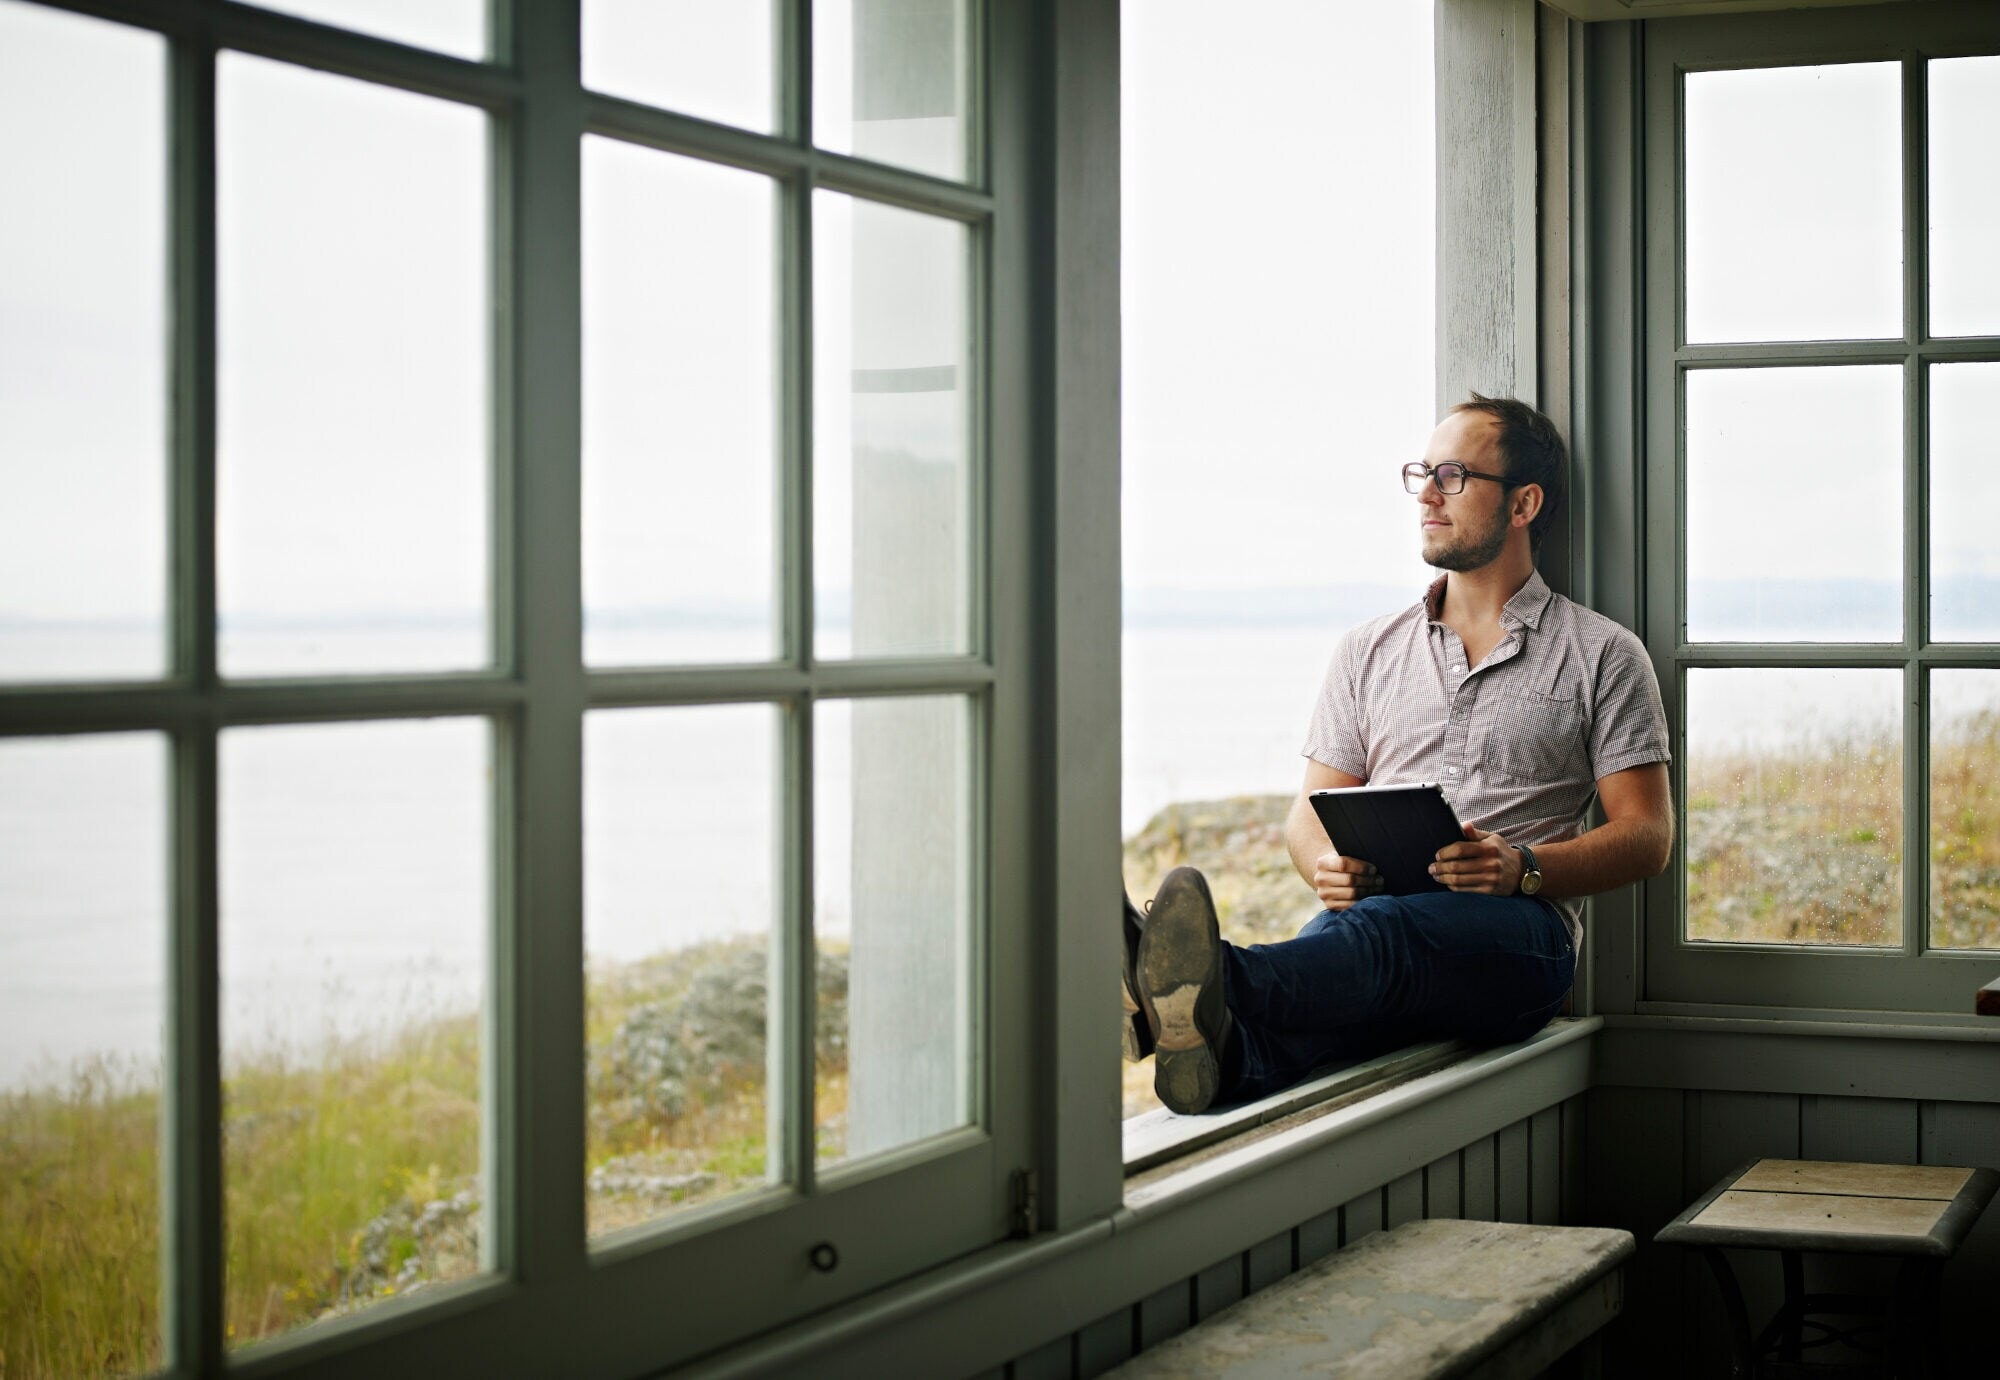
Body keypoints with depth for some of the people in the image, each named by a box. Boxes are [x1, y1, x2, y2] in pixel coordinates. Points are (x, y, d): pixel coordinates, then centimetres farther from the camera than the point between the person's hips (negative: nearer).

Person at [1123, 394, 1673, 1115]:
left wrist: (1525, 867, -12)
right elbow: (1311, 814, 21)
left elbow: (1647, 835, 7)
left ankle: (1217, 990, -69)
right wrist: (1327, 865, -5)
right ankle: (1228, 1051, -70)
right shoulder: (1369, 651, 24)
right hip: (1372, 910, 3)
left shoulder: (1603, 655, 13)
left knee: (1385, 928, -40)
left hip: (1521, 930, -3)